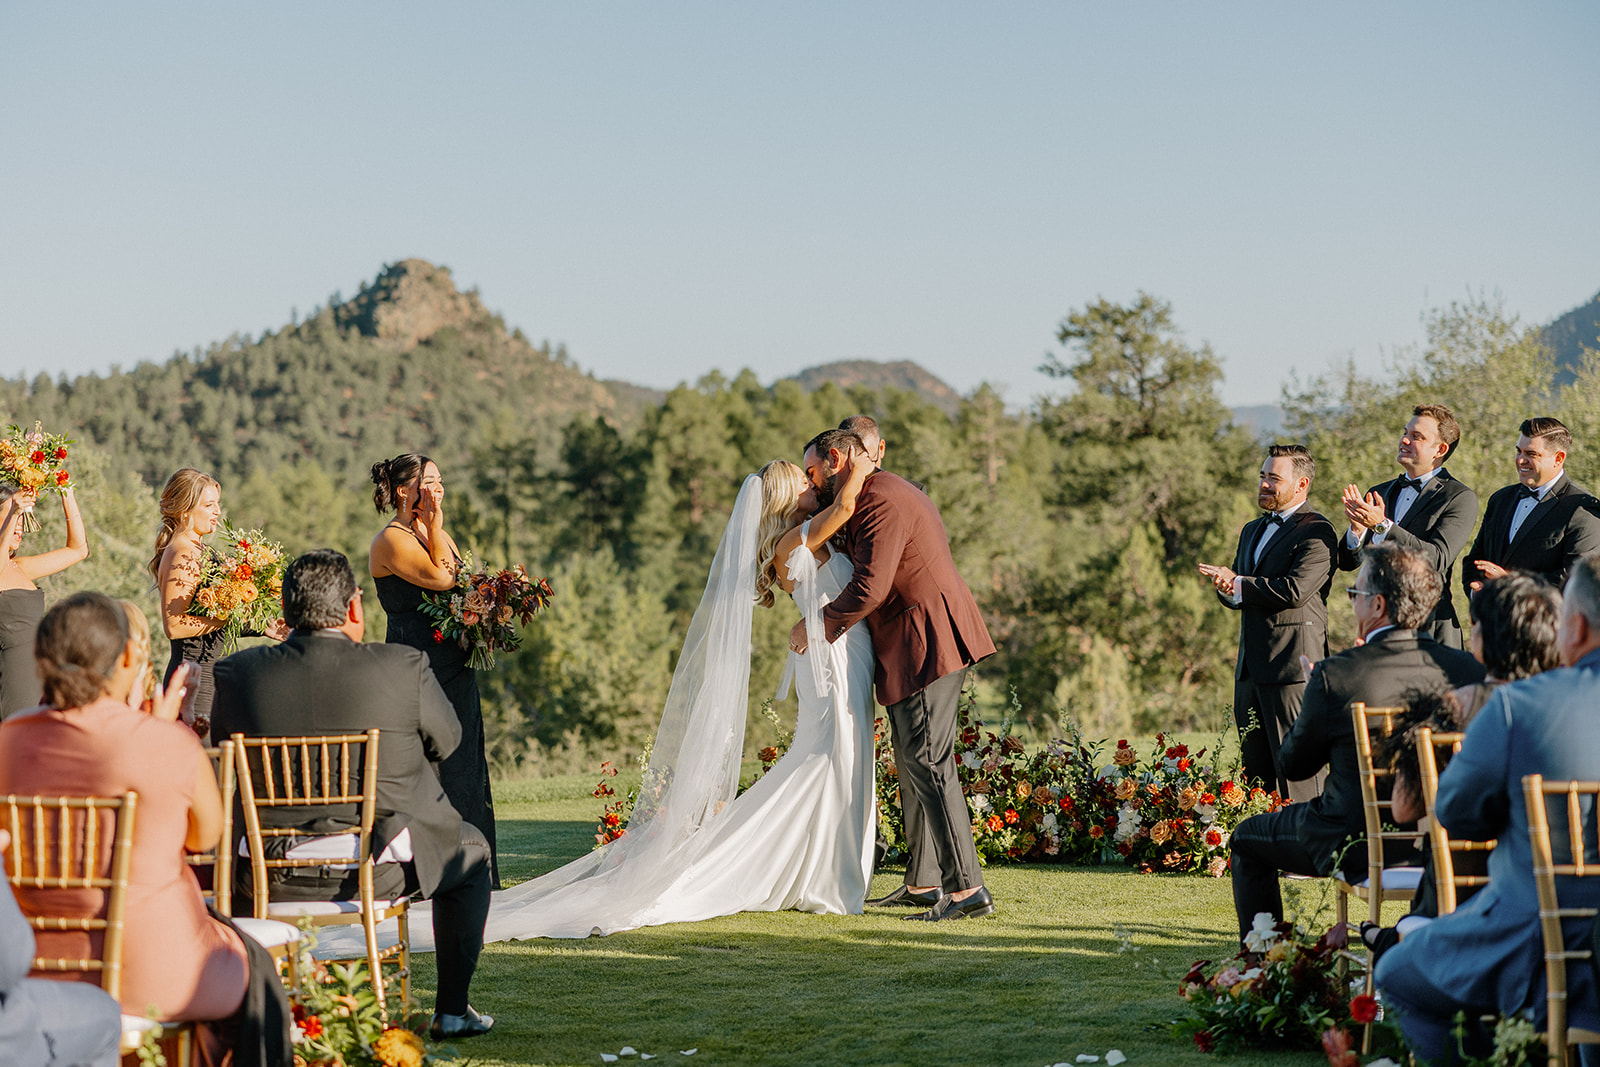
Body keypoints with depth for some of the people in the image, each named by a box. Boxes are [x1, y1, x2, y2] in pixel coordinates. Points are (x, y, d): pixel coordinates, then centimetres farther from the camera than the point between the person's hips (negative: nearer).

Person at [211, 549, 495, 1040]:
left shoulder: (237, 672, -9)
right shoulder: (405, 668, -14)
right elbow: (445, 740, 3)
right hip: (381, 868, -2)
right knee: (471, 849, 29)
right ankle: (452, 1010, 30)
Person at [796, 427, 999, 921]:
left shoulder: (881, 500, -15)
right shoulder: (888, 493, 20)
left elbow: (868, 588, -22)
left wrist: (817, 626, -9)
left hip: (927, 647, -11)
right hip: (913, 646, 11)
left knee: (929, 764, -12)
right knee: (913, 764, 14)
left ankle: (967, 889, -14)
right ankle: (923, 883, 20)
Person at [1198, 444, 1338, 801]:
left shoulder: (1317, 532, -7)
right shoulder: (1252, 531, 21)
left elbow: (1296, 590, -19)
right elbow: (1231, 592, 20)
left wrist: (1238, 583, -8)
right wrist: (1229, 590, -5)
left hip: (1292, 664, -8)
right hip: (1250, 665, 9)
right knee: (1254, 769, 9)